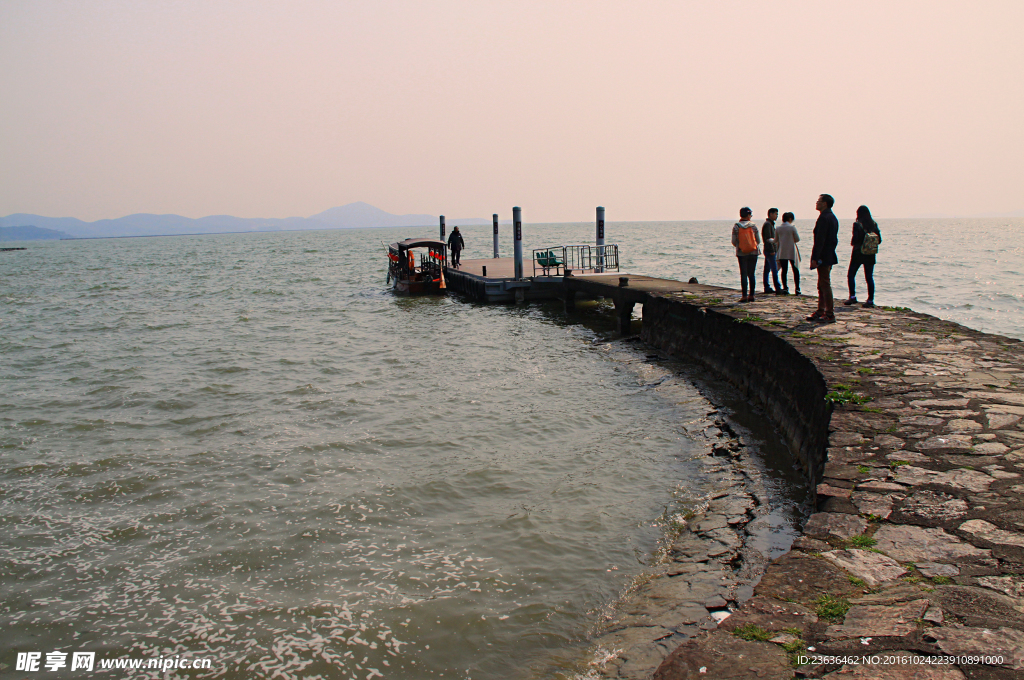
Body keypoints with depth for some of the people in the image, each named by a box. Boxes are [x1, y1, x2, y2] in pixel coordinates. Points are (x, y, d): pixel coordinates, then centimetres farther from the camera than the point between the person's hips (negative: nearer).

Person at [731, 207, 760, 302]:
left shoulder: (736, 226, -3)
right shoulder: (753, 225, -1)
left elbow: (734, 241, -4)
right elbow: (758, 241, 3)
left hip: (741, 254, -1)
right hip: (753, 253, 1)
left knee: (743, 274, 0)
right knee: (752, 274, 8)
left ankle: (744, 296, -4)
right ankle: (751, 295, 8)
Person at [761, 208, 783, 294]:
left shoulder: (770, 224, 20)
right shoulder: (767, 224, -12)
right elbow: (768, 238, -19)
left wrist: (774, 249, 22)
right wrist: (772, 250, -20)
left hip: (768, 251, 10)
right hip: (770, 251, -10)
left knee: (767, 269, 10)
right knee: (774, 270, -12)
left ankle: (767, 288, 14)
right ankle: (778, 289, -14)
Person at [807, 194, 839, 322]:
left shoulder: (824, 217, -16)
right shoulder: (832, 217, 15)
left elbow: (820, 239, -21)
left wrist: (815, 258, -20)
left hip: (823, 257, -10)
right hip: (830, 256, 10)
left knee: (825, 285, -6)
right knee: (822, 286, 15)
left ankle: (830, 314, -4)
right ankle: (820, 312, 21)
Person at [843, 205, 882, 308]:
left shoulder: (857, 224, -10)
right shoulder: (874, 224, 4)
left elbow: (855, 239, -15)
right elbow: (879, 240, 4)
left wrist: (852, 243, 6)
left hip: (858, 253, -4)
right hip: (870, 255, 4)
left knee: (851, 275, 8)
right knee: (869, 277, 6)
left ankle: (852, 297, -1)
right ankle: (870, 300, 4)